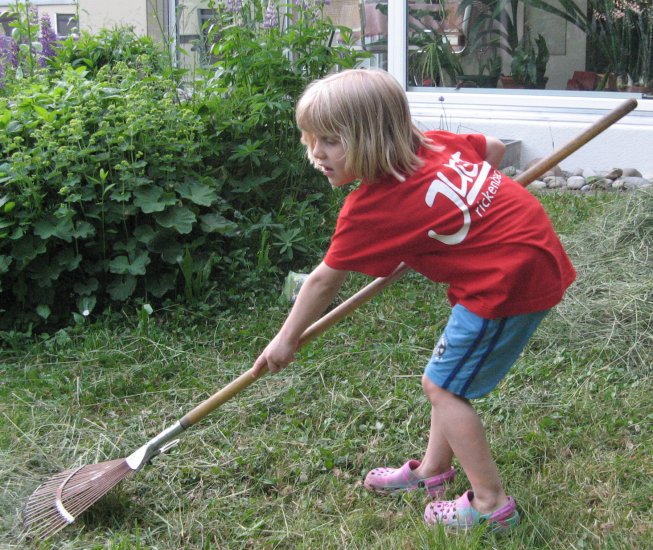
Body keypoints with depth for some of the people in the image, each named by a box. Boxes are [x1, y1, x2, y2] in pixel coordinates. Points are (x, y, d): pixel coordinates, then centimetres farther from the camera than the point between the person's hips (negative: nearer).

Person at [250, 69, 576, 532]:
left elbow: (323, 282, -4)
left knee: (443, 386, 2)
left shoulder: (368, 209, -15)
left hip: (509, 280, -10)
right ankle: (433, 469, 34)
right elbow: (493, 148, 19)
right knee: (451, 375, 19)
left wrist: (286, 340, 8)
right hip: (538, 254, 10)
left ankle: (491, 503, 11)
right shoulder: (433, 144, 4)